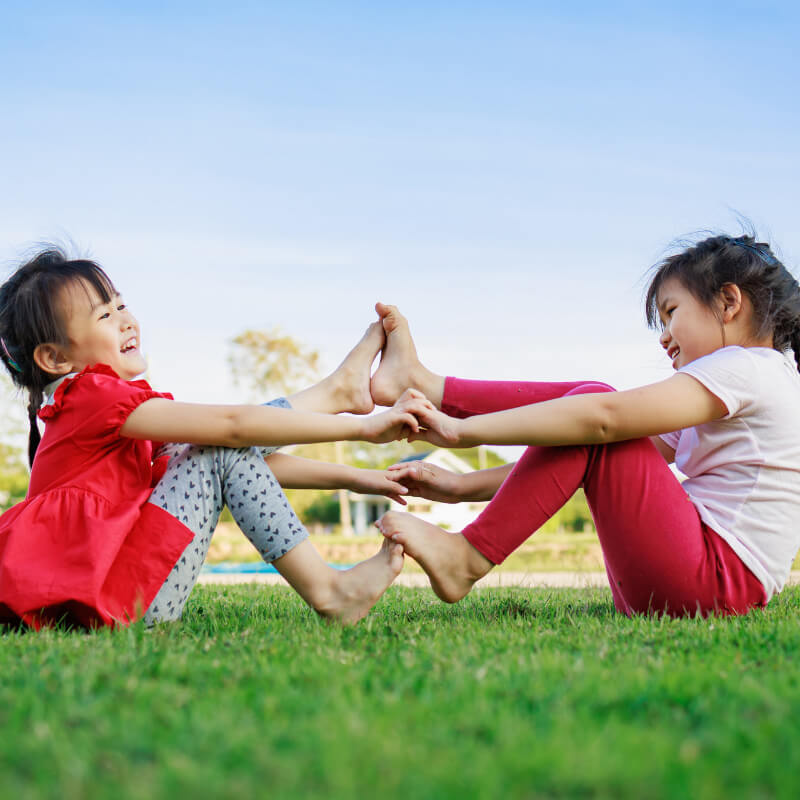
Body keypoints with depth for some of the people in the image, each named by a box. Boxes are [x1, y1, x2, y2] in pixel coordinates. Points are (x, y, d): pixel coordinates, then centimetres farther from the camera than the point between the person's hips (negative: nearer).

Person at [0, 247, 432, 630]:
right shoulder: (94, 396, -13)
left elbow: (248, 455, 12)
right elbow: (233, 426, -18)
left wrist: (348, 477, 5)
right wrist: (362, 429, -15)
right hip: (121, 599, -9)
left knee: (229, 452, 10)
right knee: (223, 448, -8)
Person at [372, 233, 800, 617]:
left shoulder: (744, 368, -7)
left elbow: (601, 419, -20)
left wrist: (460, 430, -18)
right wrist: (463, 486, 7)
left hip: (714, 583, -9)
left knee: (594, 405, -13)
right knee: (586, 396, 6)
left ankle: (467, 556, -14)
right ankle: (422, 387, 6)